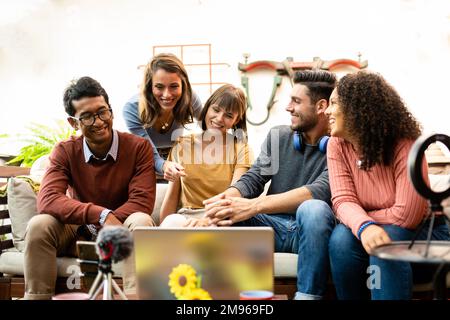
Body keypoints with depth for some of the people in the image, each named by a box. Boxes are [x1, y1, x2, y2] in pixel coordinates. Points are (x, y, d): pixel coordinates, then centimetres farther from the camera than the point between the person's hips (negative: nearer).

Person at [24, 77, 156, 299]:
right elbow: (47, 200, -21)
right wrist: (102, 215, -35)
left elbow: (142, 202, -18)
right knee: (39, 225, -26)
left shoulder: (138, 147, -11)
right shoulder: (65, 151, -6)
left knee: (142, 222, -33)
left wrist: (97, 229, -26)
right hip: (78, 231, 2)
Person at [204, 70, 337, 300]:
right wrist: (227, 196, -24)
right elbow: (252, 179, 2)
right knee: (225, 214, -21)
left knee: (314, 208, -37)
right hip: (273, 225, 4)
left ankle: (308, 295, -27)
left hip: (307, 229, -4)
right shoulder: (277, 136, 9)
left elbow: (319, 191, -24)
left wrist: (254, 206, -34)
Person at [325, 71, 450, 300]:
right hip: (369, 230, 4)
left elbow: (407, 215, -28)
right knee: (341, 238, -27)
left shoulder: (404, 146, -24)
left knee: (387, 243, -34)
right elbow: (343, 200, -18)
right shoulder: (336, 145, -8)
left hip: (422, 231, -4)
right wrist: (363, 226, -40)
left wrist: (357, 218, -16)